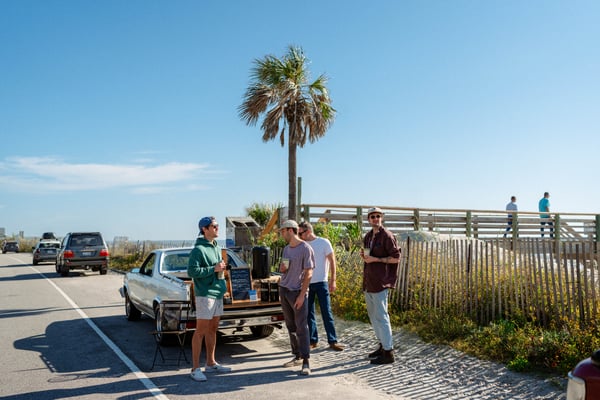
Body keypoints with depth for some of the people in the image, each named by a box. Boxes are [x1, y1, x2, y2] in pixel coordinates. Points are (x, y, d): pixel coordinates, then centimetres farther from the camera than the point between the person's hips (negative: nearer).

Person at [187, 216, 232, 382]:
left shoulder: (217, 248, 15)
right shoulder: (199, 249, -12)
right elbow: (192, 271, -20)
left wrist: (222, 267, 9)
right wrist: (214, 269, -20)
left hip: (218, 292, 9)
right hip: (205, 294, -9)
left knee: (212, 329, 15)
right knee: (201, 331, -4)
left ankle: (210, 363, 26)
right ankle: (195, 368, 3)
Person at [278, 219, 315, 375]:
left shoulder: (306, 249, -10)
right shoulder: (286, 249, 12)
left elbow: (308, 273, -12)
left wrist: (302, 295, -17)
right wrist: (282, 268, -1)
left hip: (298, 291, -7)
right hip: (283, 290, 7)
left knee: (301, 327, -6)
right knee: (290, 326, 11)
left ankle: (306, 362, -2)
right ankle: (297, 356, 21)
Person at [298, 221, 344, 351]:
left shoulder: (324, 242, -5)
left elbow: (332, 261, -4)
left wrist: (332, 280, -9)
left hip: (321, 282, -4)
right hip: (306, 283, 4)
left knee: (327, 312, 0)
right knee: (309, 313, 7)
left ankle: (332, 341, 6)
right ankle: (313, 340, 16)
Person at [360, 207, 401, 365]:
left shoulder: (387, 236, -10)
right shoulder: (367, 236, 14)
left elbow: (396, 258, -13)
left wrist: (376, 259, -18)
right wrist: (364, 255, 4)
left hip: (379, 282, -9)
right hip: (368, 282, 9)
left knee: (381, 317, -6)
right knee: (373, 316, 16)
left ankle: (388, 353, 1)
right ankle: (383, 345, 29)